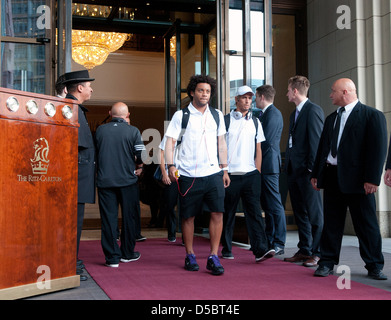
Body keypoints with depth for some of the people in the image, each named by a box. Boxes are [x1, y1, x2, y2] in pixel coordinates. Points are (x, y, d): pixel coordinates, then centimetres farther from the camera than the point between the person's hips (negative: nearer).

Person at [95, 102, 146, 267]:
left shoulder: (100, 130, 2)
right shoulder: (133, 131, -5)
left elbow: (95, 153, 9)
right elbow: (141, 156, -10)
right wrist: (138, 167, 10)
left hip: (104, 180, 2)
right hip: (127, 180, -1)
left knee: (108, 218, 5)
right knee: (128, 217, 12)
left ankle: (112, 257, 6)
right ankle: (127, 253, 22)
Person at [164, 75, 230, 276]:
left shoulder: (217, 115, 12)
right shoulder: (181, 115, 2)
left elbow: (221, 143, 17)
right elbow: (170, 142, -2)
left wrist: (224, 169, 13)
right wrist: (170, 165, -14)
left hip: (213, 174, 3)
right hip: (188, 176, -2)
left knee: (217, 213, -6)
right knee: (188, 216, 5)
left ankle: (213, 257, 3)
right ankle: (190, 256, 21)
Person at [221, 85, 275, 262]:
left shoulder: (255, 122, 13)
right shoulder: (225, 120, 2)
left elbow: (258, 150, 14)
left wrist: (257, 172, 6)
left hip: (251, 174, 2)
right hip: (230, 174, -2)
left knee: (254, 211, -5)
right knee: (228, 213, 5)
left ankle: (260, 249, -7)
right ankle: (226, 249, 17)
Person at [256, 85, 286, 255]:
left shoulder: (273, 113, -12)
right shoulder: (264, 114, 18)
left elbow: (265, 140, -17)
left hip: (269, 164, -10)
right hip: (262, 166, 10)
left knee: (275, 205, -6)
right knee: (267, 205, 14)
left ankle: (278, 244, -2)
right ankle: (269, 241, 22)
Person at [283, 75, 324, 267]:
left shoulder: (313, 110, -9)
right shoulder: (295, 113, 19)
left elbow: (317, 141, -15)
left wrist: (312, 168, -17)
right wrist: (288, 165, 14)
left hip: (306, 171, -9)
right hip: (293, 170, 9)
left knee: (314, 213, -2)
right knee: (300, 214, 12)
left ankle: (317, 253, 5)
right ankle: (304, 250, 20)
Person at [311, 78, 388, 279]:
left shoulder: (372, 116, -4)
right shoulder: (331, 118, 17)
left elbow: (378, 148, -10)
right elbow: (323, 147, 18)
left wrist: (372, 179, -17)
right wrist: (316, 173, 12)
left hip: (356, 178, -6)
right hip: (332, 176, 6)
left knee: (366, 224, 2)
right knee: (331, 222, 9)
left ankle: (374, 266, 14)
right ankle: (327, 263, 17)